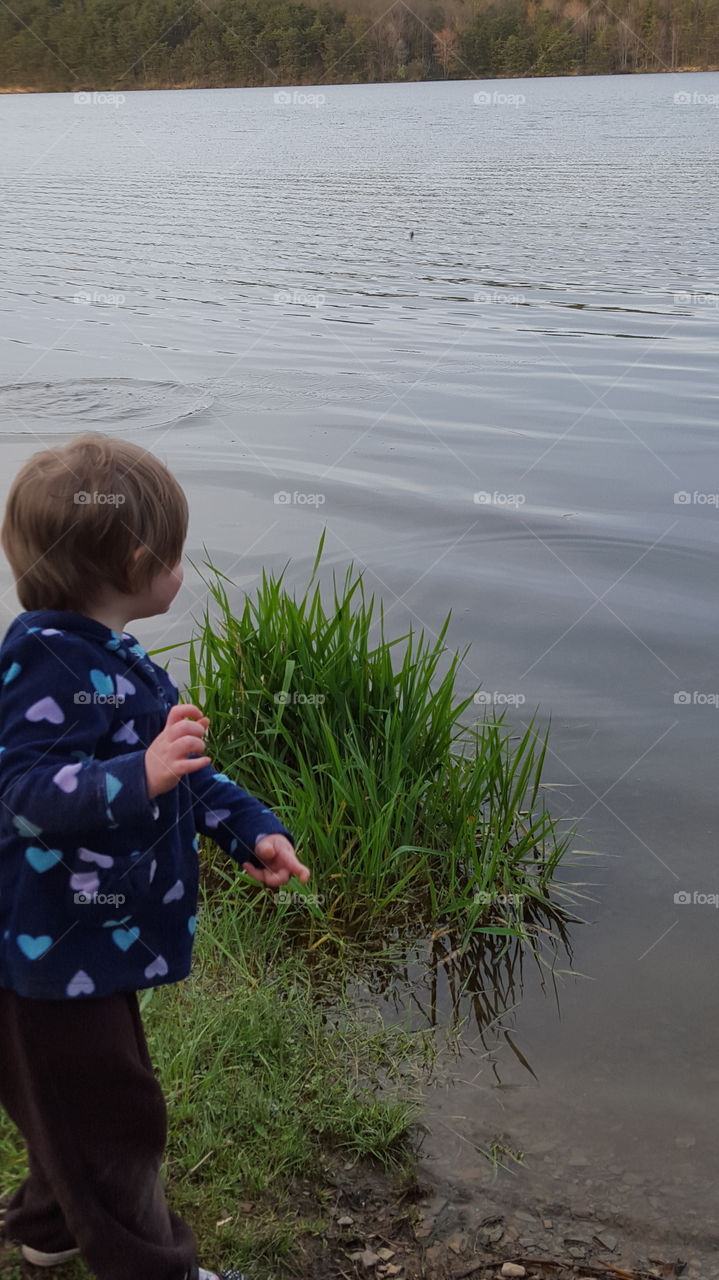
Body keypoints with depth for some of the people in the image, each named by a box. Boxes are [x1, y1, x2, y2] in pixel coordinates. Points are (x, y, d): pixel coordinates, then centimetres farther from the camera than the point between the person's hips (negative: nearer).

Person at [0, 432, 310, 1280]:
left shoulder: (111, 656, 8)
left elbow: (181, 769, 16)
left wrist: (250, 829, 11)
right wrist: (139, 777, -45)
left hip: (99, 935, 10)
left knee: (77, 1101, 27)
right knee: (111, 1116, 7)